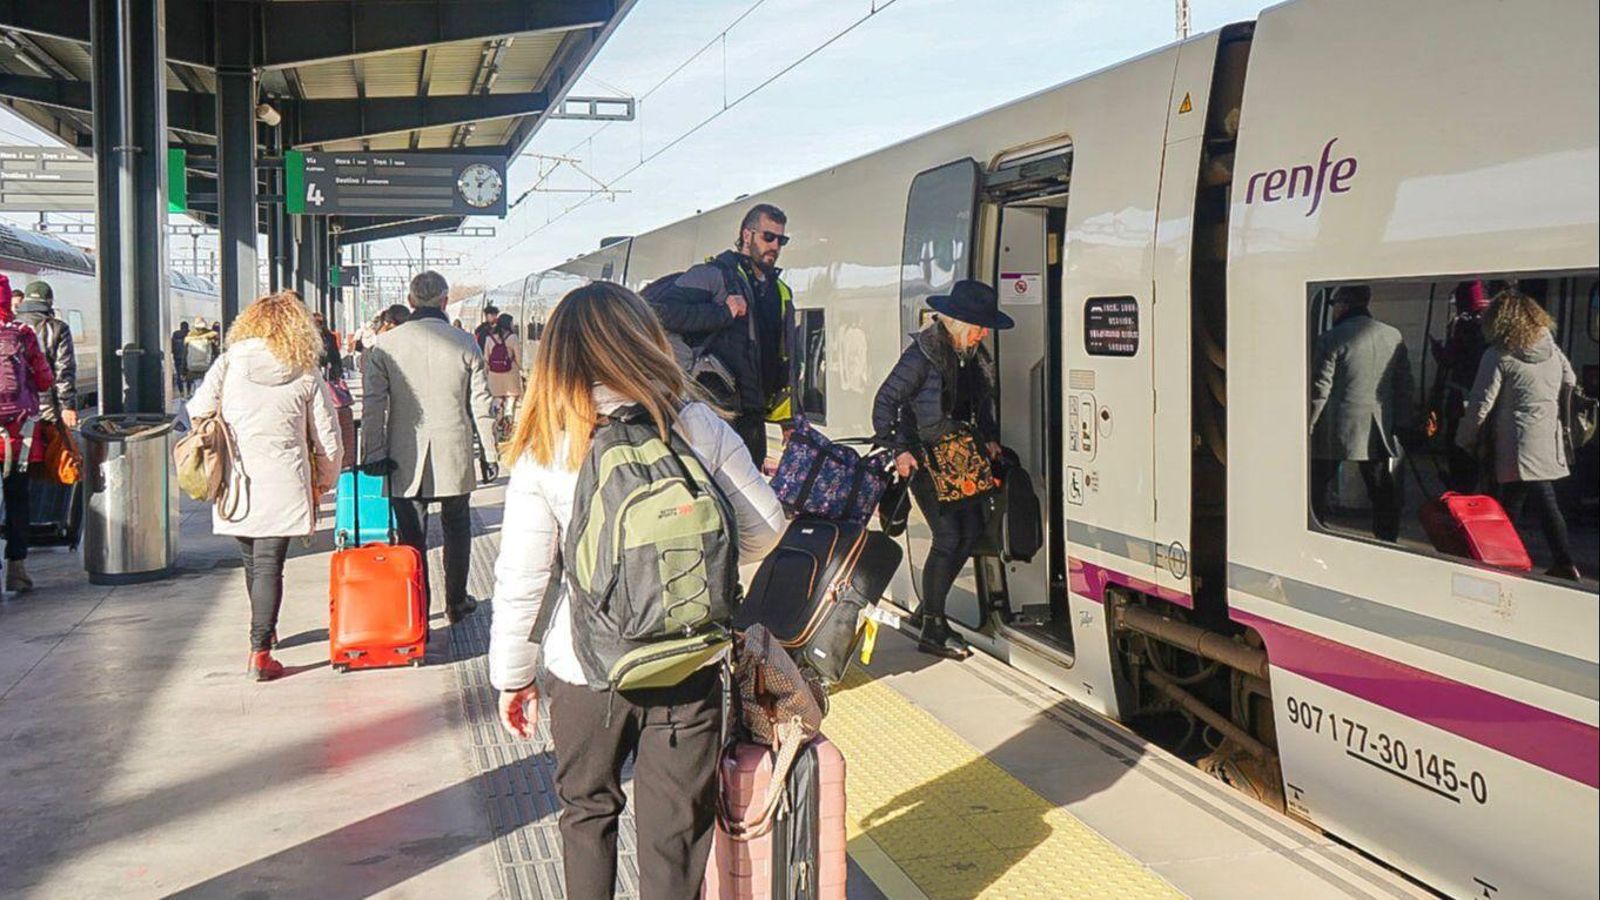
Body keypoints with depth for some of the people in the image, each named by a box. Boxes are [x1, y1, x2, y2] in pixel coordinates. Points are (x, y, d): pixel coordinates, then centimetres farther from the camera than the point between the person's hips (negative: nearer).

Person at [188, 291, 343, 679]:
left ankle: (264, 630, 38)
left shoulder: (229, 362, 4)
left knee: (252, 560, 19)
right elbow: (328, 440, 4)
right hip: (282, 484, -2)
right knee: (269, 564, 0)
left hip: (234, 483, 2)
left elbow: (199, 413, -2)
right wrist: (323, 482, 20)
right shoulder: (307, 374, 2)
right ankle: (260, 652, -4)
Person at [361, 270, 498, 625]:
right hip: (454, 456, 1)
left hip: (404, 459, 0)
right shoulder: (465, 343, -3)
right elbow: (481, 405, 0)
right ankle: (456, 603, 25)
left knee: (412, 535, 4)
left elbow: (373, 405, -5)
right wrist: (490, 453, 8)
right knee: (456, 527, 18)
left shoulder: (385, 344, -4)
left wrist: (374, 453, 1)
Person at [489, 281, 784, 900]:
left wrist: (513, 676, 5)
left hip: (583, 673, 0)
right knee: (676, 827, 12)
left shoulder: (543, 452, -9)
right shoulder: (700, 426, -7)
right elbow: (764, 530, -1)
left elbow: (521, 579, -7)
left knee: (588, 810, 23)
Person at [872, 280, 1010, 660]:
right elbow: (886, 400, -17)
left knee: (973, 529, 11)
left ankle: (930, 605, 28)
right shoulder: (924, 354, -19)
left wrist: (989, 438, 8)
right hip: (923, 457, -8)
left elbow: (984, 399, 20)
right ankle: (933, 630, -1)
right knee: (948, 536, -11)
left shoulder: (974, 354, 5)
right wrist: (898, 450, -23)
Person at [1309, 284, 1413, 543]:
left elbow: (1319, 389, -11)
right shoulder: (1394, 336, 6)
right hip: (1380, 432, 4)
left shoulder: (1331, 339, -10)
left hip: (1335, 431, -4)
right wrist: (1402, 423, 16)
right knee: (1383, 493, 11)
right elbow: (1405, 385, 10)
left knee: (1317, 487, 5)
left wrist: (1307, 425, -3)